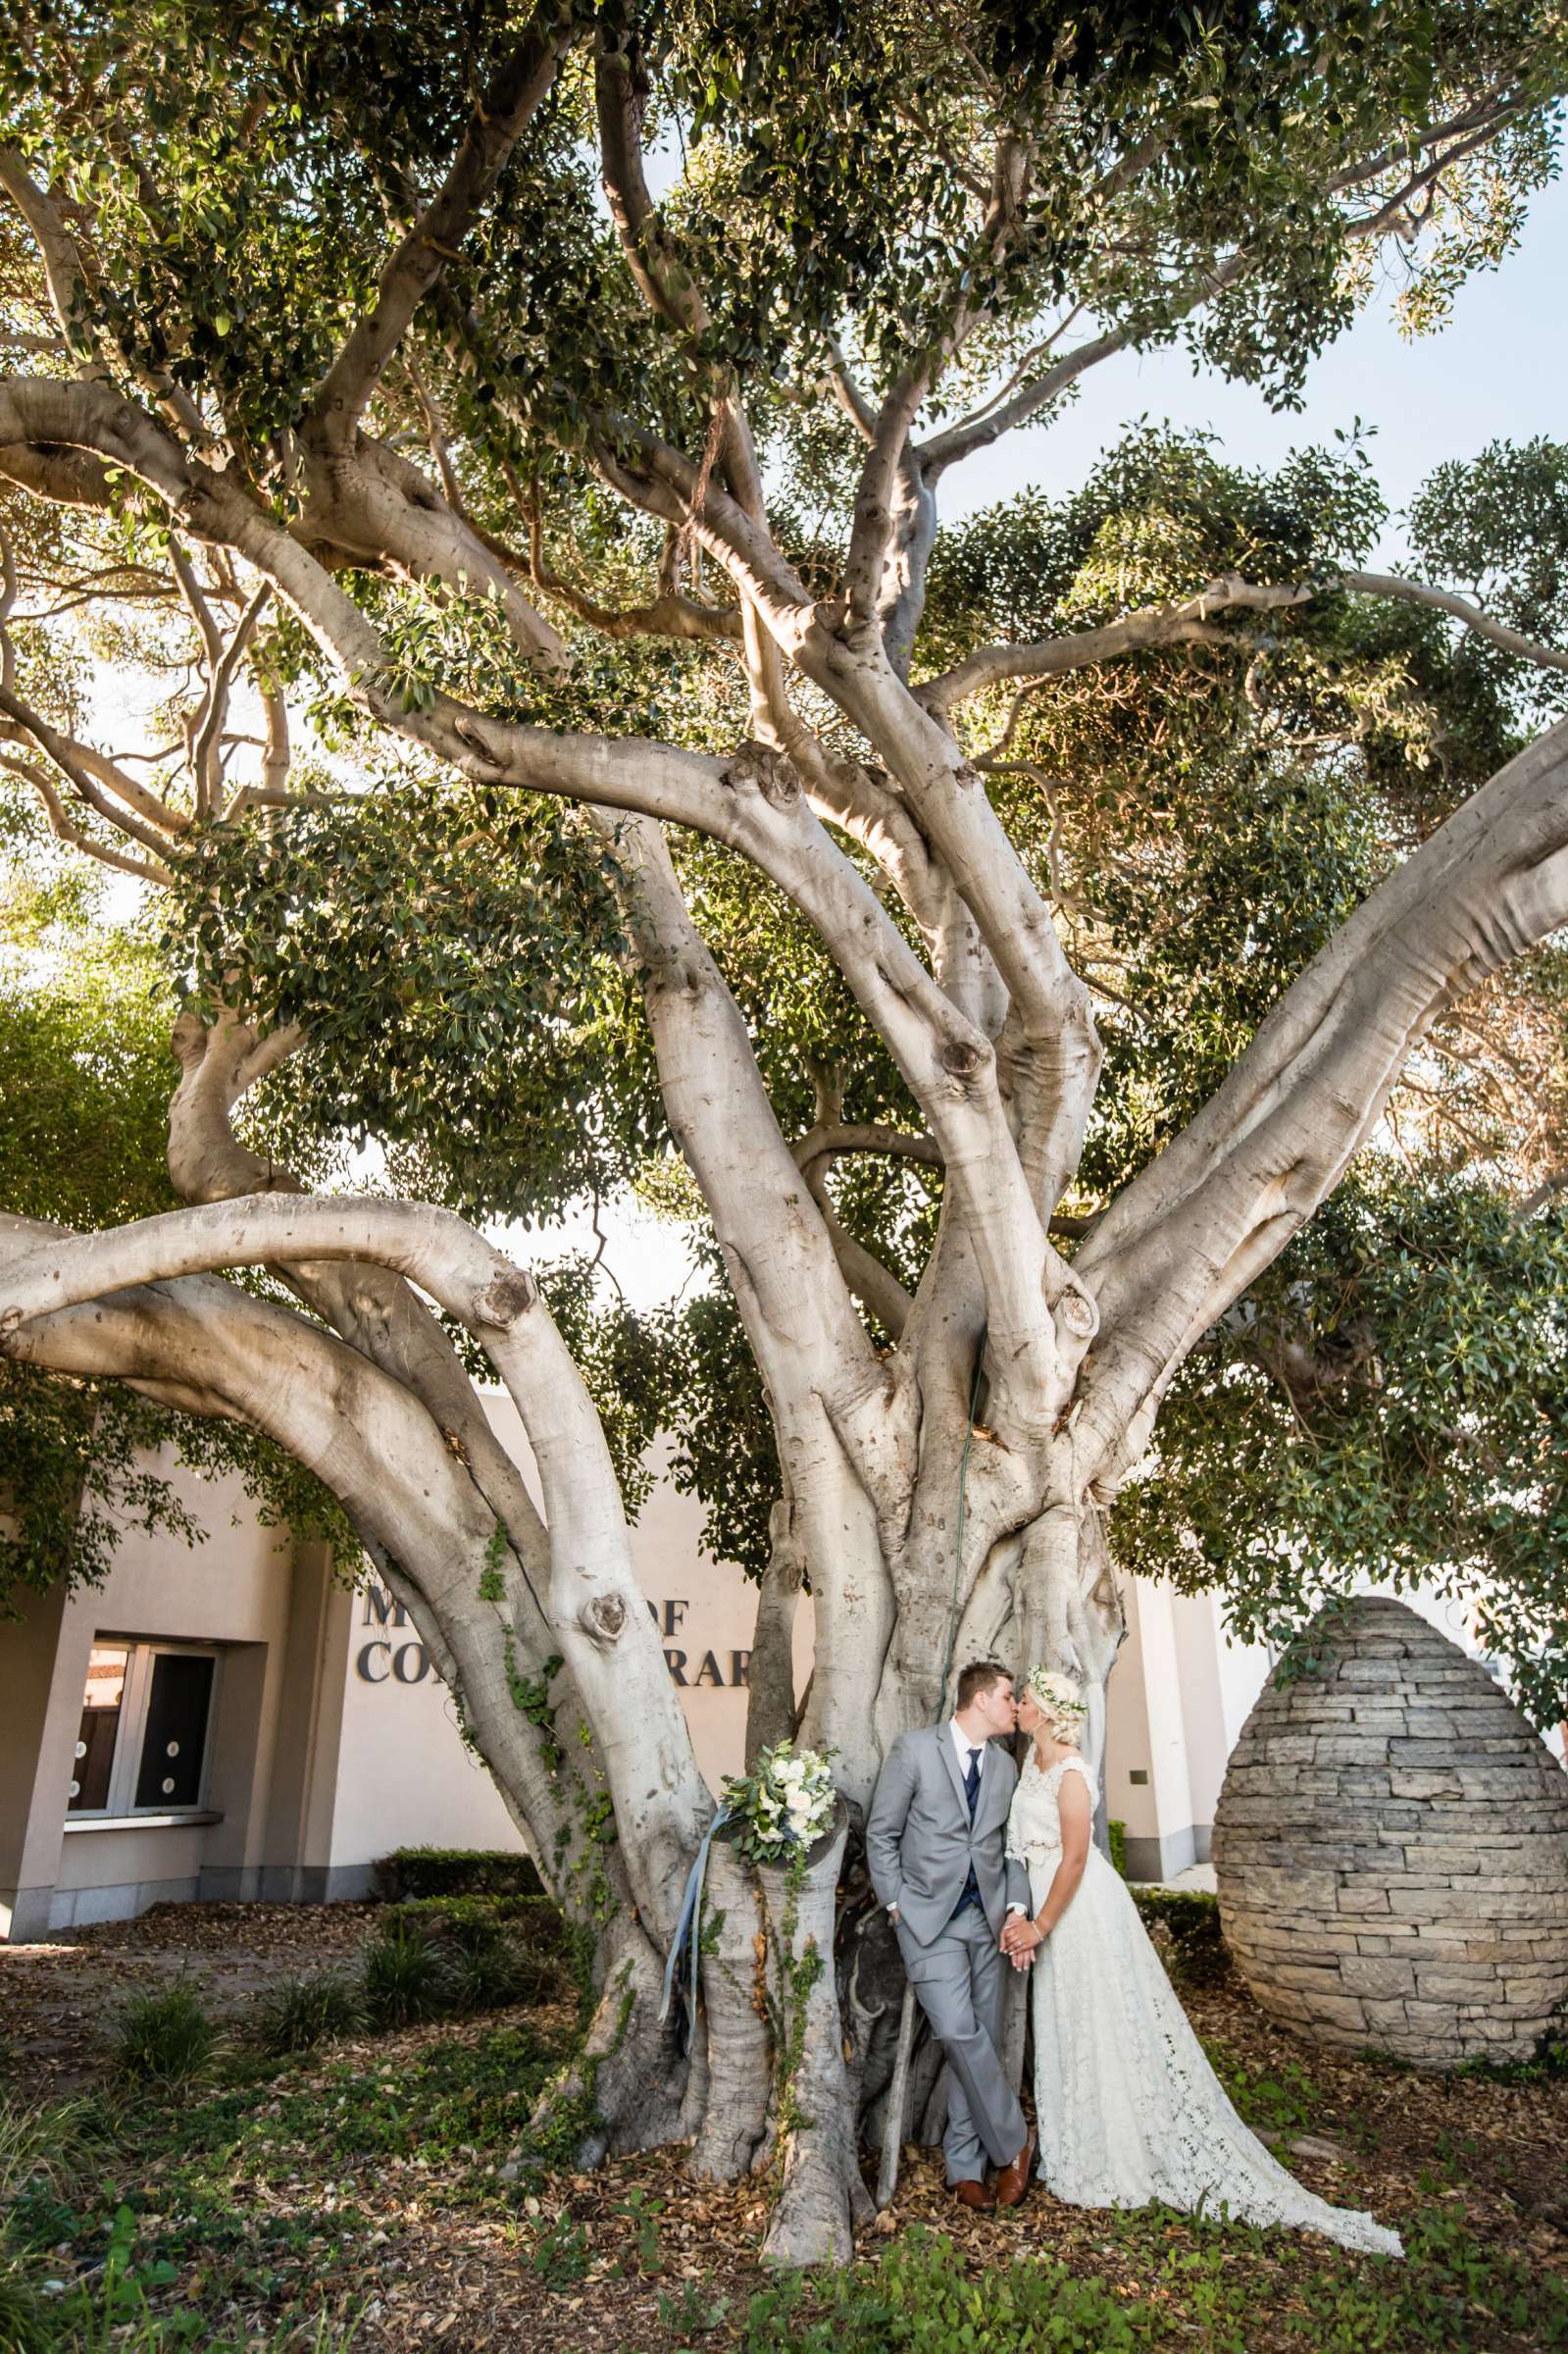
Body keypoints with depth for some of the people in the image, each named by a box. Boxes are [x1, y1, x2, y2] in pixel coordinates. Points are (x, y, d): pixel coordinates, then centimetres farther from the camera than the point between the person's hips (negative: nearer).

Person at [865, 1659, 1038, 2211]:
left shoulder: (1005, 1766, 10)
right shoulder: (914, 1748, -7)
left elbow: (1012, 1846, 13)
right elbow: (881, 1833, -2)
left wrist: (1017, 1907, -1)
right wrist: (897, 1905, -5)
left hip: (987, 1917, 5)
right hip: (928, 1916, -5)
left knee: (980, 2040, 5)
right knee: (958, 2032, -15)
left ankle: (965, 2166, 18)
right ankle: (1012, 2142, 5)